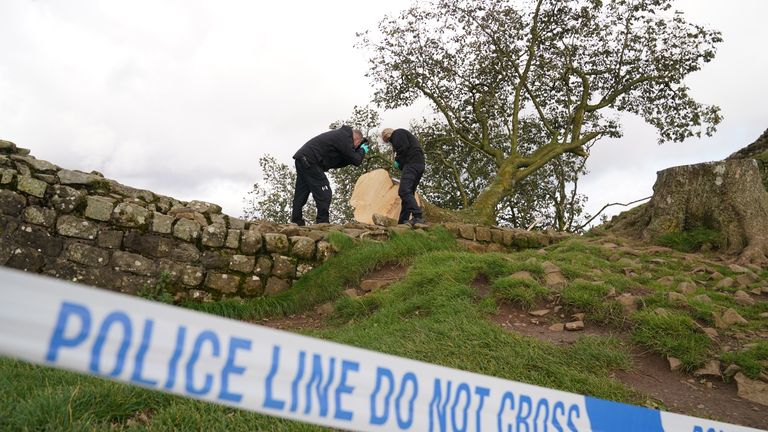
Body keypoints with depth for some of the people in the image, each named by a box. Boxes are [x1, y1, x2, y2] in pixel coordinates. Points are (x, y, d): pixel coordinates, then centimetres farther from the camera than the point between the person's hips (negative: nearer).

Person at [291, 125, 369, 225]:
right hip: (309, 160, -10)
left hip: (301, 158, 10)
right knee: (324, 193, -7)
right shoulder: (345, 137, -7)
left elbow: (335, 163, 19)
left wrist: (358, 151, 13)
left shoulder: (339, 135, 23)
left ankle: (296, 222, 14)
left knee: (301, 194, 11)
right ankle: (322, 222, -7)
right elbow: (356, 160, -9)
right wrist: (362, 150, 11)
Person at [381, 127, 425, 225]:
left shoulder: (397, 133, 5)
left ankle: (417, 217, -30)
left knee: (404, 191, -19)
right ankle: (403, 221, 5)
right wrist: (400, 164, 15)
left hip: (412, 164, -10)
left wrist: (398, 161, 0)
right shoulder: (405, 134, 34)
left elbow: (404, 148, -12)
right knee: (408, 192, 7)